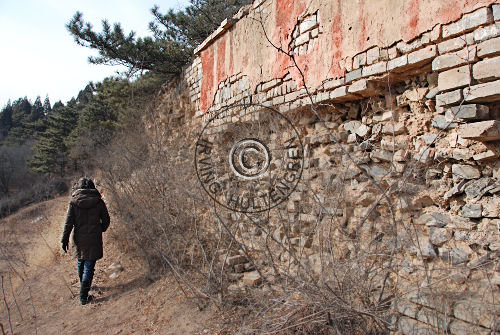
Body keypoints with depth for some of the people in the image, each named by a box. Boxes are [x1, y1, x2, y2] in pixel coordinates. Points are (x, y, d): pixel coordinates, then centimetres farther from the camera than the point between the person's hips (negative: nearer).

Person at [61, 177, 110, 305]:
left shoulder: (73, 202, -6)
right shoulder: (98, 201, -6)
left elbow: (68, 223, -6)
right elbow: (106, 220, 1)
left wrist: (65, 239, 2)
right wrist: (100, 230, 20)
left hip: (79, 238, 2)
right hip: (94, 239, -2)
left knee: (81, 262, 23)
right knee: (89, 266, 3)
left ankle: (83, 285, 44)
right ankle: (84, 296, 1)